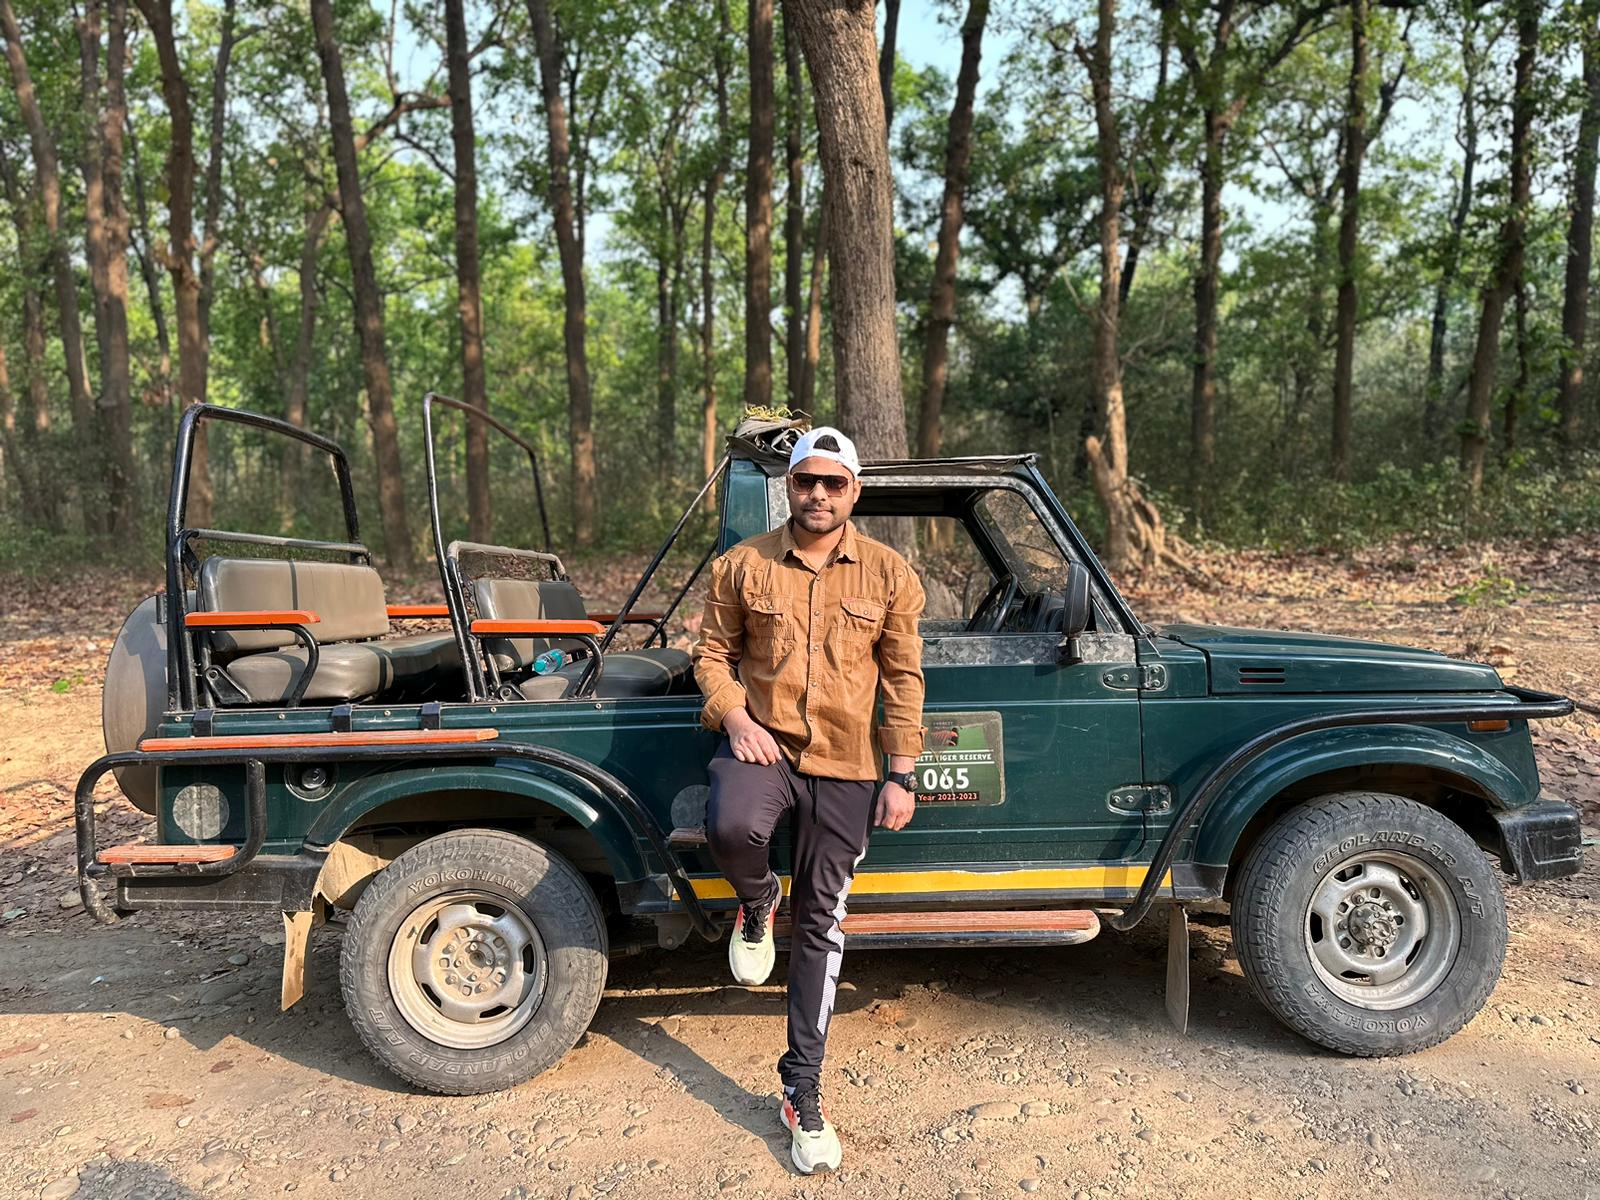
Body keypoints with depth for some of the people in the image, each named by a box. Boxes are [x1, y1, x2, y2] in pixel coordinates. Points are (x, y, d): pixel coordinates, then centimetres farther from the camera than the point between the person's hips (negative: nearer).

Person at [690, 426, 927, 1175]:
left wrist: (902, 775, -1)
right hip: (762, 742, 0)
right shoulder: (743, 565, 1)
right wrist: (733, 715, -11)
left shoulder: (889, 575, 1)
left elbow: (903, 679, 3)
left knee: (820, 925, 7)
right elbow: (713, 651, 8)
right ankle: (756, 903, 4)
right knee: (730, 828, -36)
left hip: (845, 767, 1)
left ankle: (803, 1092, 24)